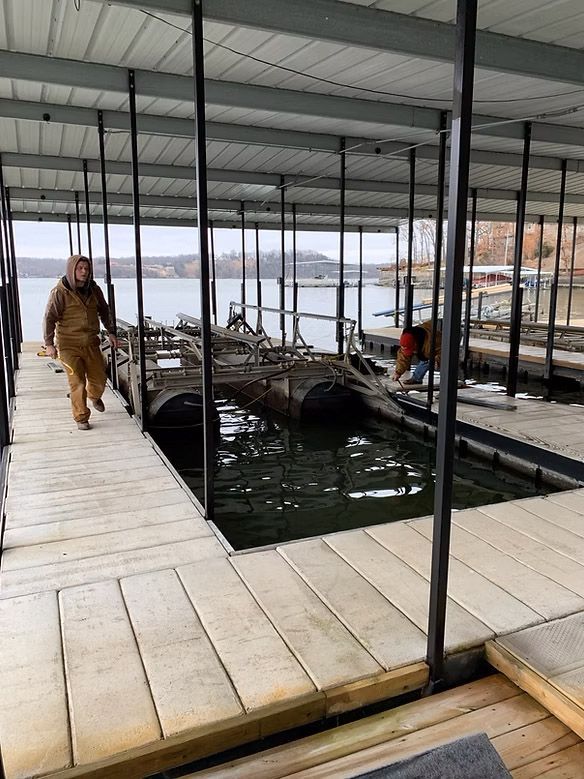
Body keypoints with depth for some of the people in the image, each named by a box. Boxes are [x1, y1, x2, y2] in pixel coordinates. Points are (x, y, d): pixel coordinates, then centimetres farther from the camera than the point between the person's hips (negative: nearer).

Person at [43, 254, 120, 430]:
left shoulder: (94, 290, 5)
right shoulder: (59, 292, -10)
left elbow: (104, 311, 19)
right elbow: (49, 318, -9)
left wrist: (111, 332, 14)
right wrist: (49, 343, -15)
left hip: (91, 344, 4)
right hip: (69, 346, -4)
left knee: (98, 379, 9)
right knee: (77, 383, -6)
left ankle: (94, 397, 45)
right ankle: (81, 418, 10)